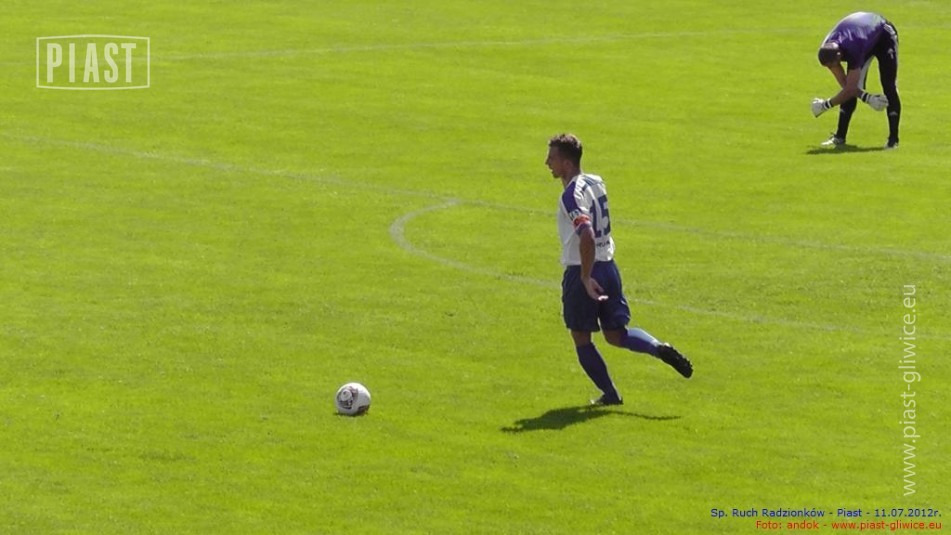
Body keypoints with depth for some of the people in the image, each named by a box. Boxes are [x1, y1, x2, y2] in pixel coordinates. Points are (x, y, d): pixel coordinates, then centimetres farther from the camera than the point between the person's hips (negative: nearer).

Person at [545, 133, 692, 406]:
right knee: (616, 335, 12)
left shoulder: (571, 195, -18)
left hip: (582, 271, -8)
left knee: (581, 337, 7)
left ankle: (610, 393, 8)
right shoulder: (596, 183, 9)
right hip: (608, 266, 8)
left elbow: (587, 236, -31)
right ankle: (660, 349, -11)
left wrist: (586, 278, -28)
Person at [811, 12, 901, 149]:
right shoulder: (827, 51, -27)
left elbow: (850, 88, -42)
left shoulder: (853, 50, -47)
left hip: (883, 38, -6)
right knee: (849, 89, -5)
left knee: (889, 87, -15)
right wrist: (868, 98, -32)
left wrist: (825, 105, -32)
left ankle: (893, 139, -11)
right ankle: (840, 137, 0)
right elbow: (844, 84, -20)